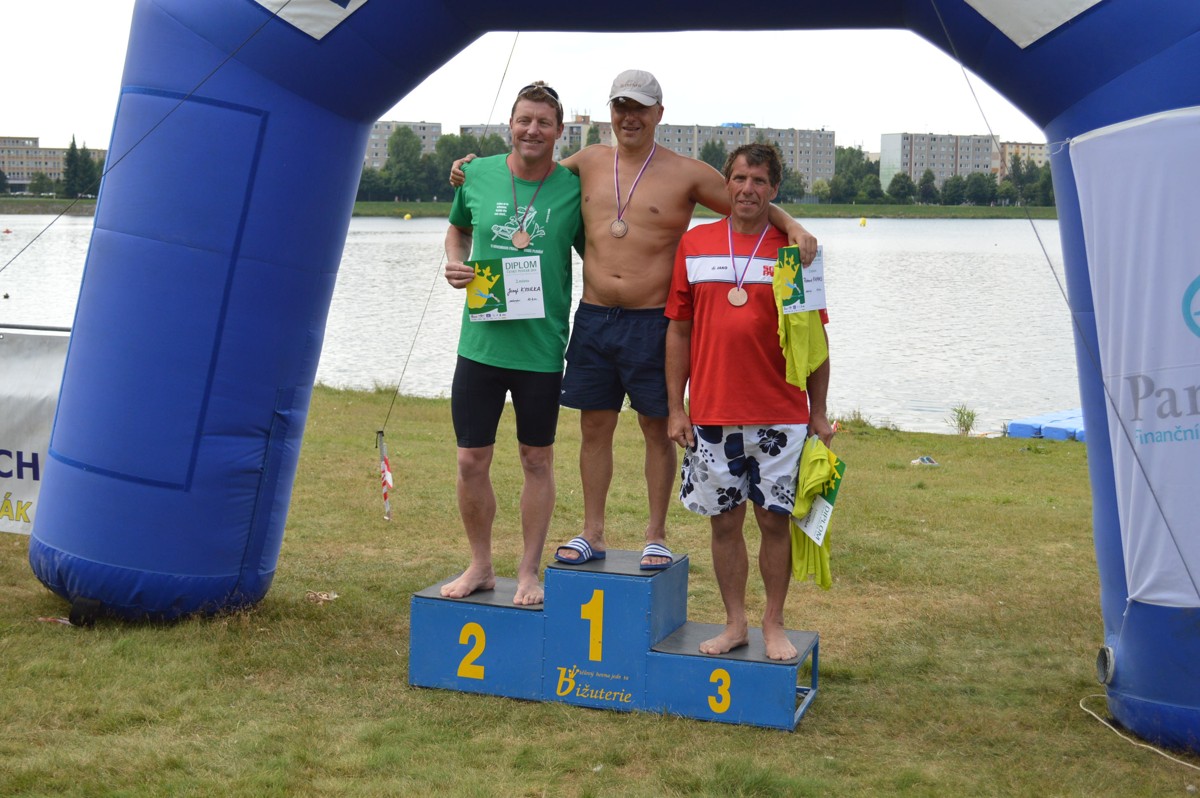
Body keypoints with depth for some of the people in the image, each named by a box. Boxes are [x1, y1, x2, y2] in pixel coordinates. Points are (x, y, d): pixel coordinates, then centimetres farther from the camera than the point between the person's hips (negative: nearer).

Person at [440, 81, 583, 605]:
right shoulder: (478, 175, 1)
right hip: (480, 343, 2)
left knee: (537, 461, 10)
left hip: (541, 349, -2)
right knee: (471, 461, 6)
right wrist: (454, 263, -1)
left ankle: (530, 572, 22)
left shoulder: (574, 188, -4)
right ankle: (481, 566, 24)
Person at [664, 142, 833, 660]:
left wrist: (819, 413, 1)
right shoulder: (694, 244, 6)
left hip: (780, 417, -1)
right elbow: (679, 330, 8)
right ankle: (734, 623, 20)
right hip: (711, 416, 1)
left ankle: (774, 626, 16)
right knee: (724, 520, 7)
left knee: (774, 519, 3)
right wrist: (675, 407, 3)